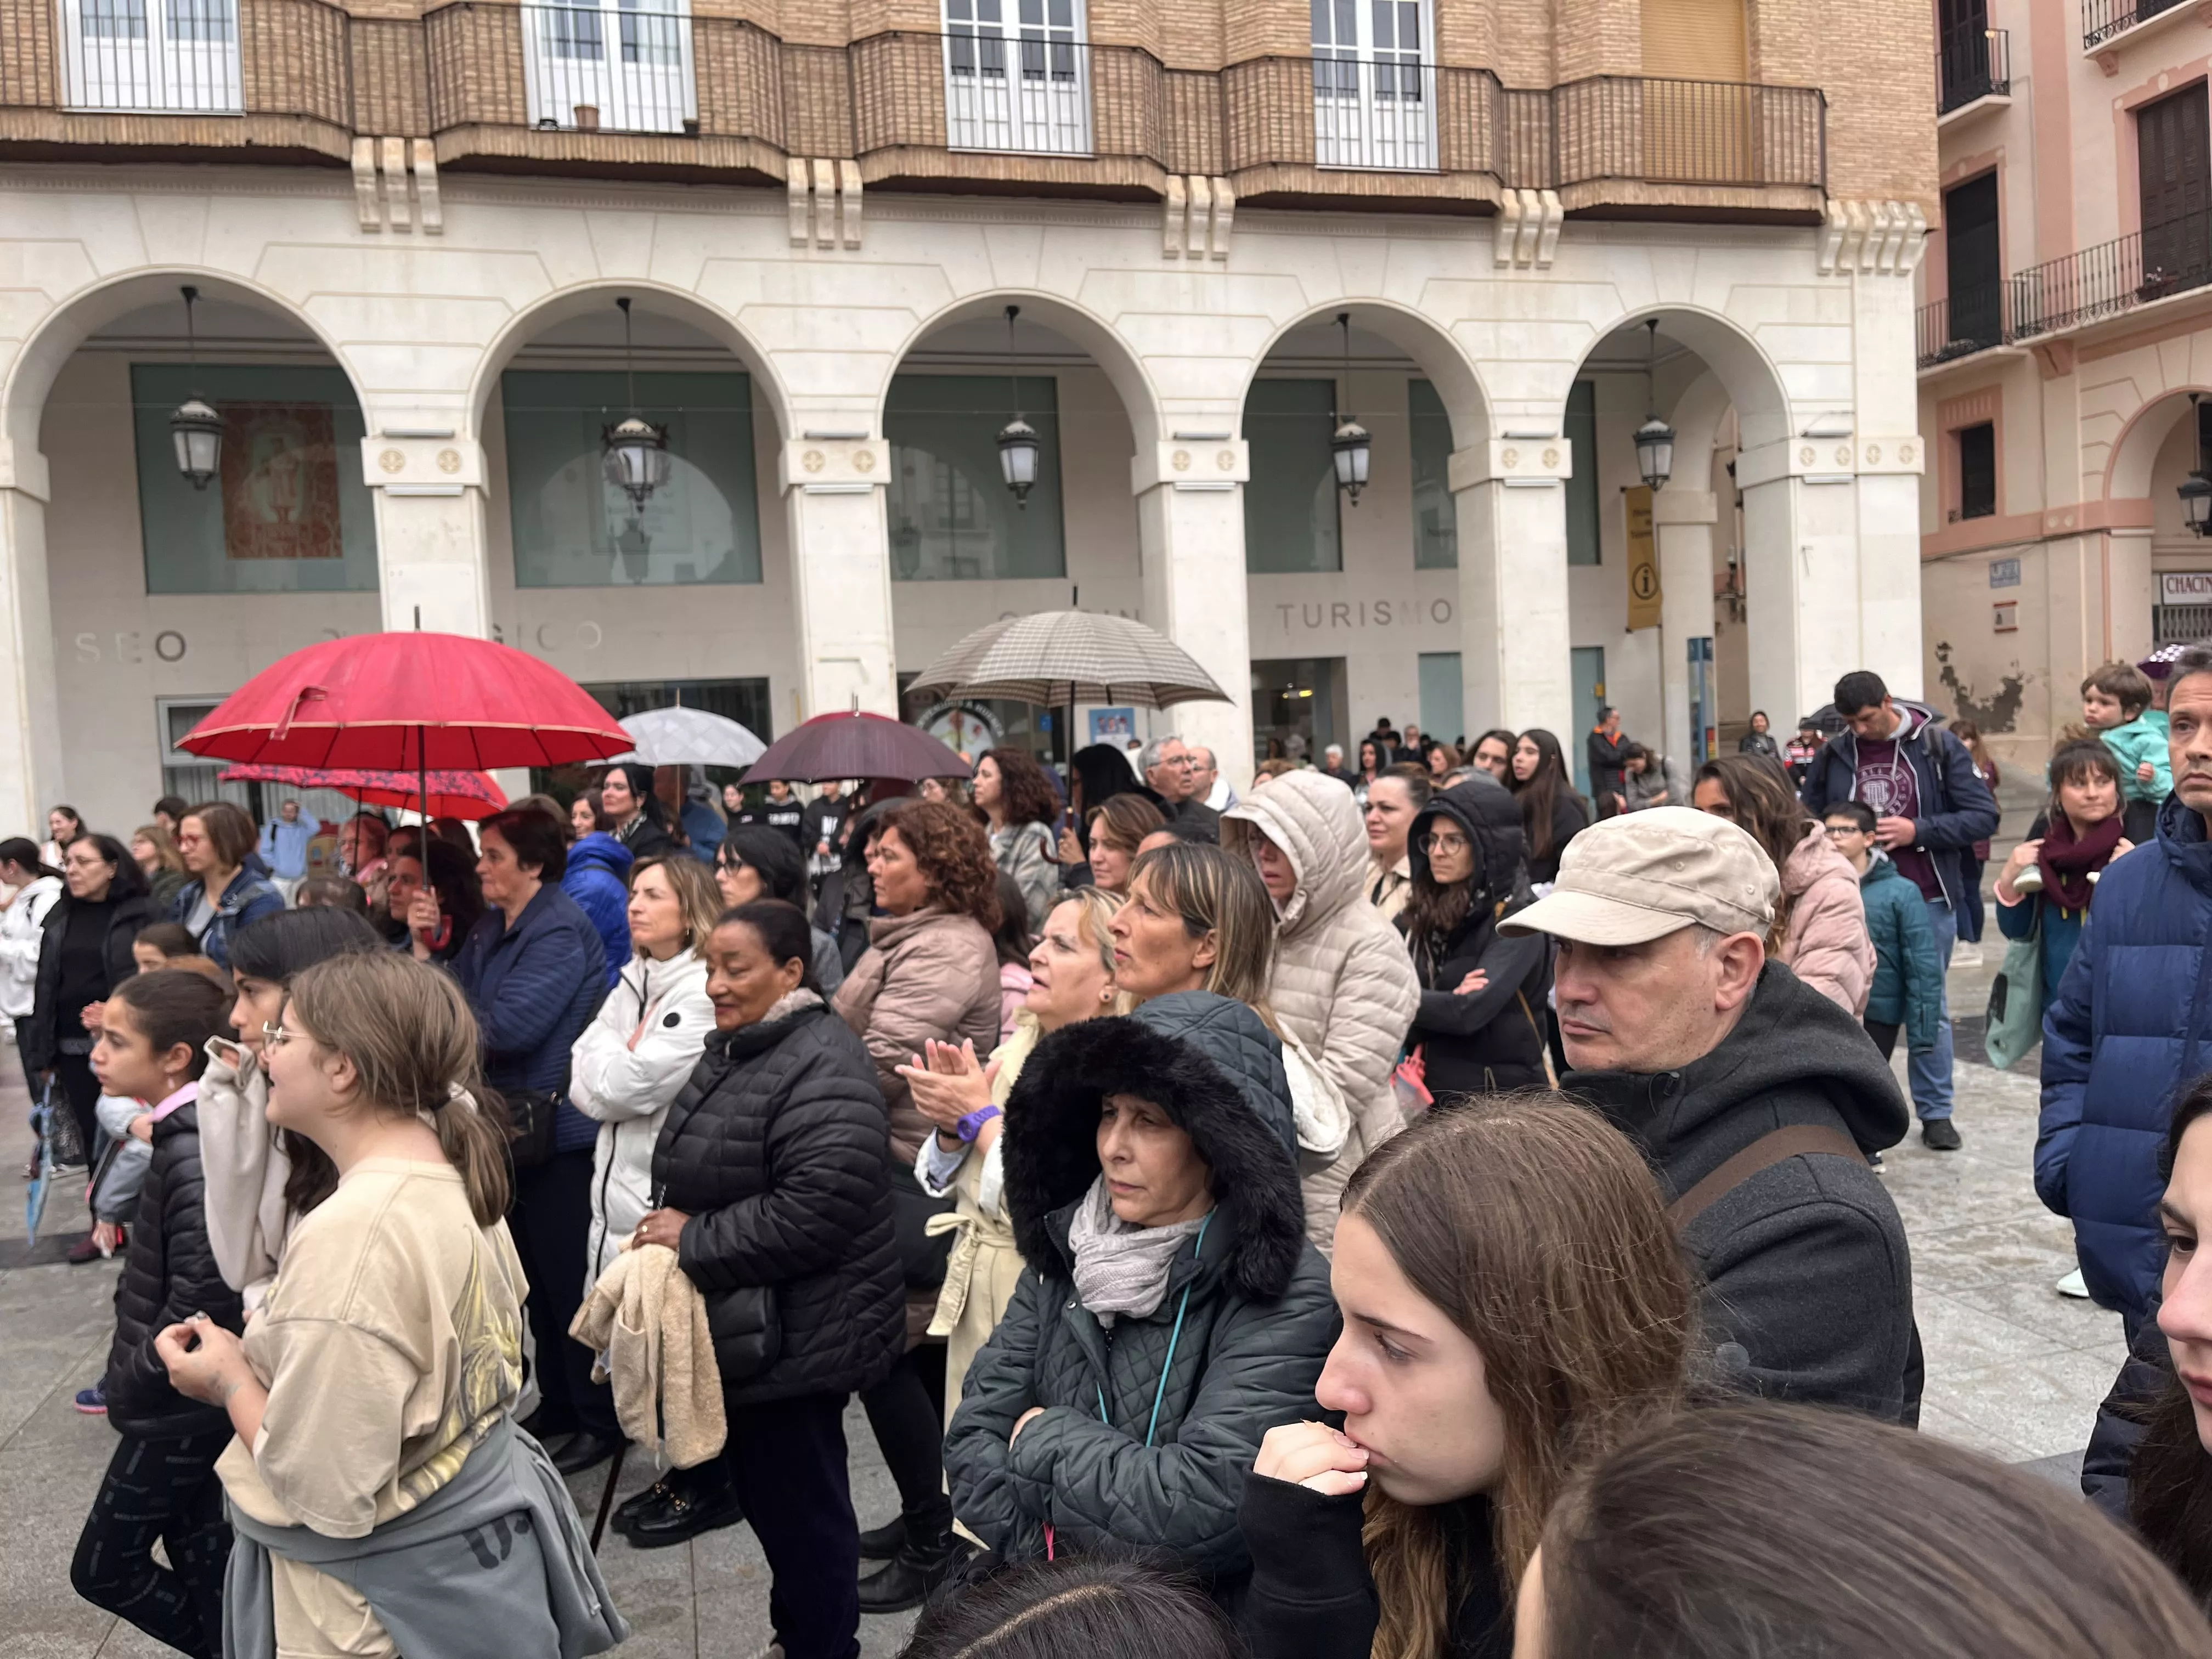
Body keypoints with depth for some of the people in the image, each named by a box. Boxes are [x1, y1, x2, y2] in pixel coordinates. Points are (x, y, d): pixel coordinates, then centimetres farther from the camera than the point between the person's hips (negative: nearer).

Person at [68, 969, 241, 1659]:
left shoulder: (192, 1152, -24)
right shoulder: (189, 1132, 4)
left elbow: (203, 1296, -28)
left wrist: (132, 1382, -18)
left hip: (177, 1402, -9)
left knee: (103, 1567, 7)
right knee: (202, 1558, 18)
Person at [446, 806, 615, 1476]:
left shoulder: (559, 931, -18)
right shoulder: (492, 926, 11)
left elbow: (510, 1026, -26)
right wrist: (427, 946, -4)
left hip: (558, 1129, -9)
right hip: (514, 1124, 9)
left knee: (572, 1279, 0)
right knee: (538, 1276, 18)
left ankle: (602, 1419, 14)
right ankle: (558, 1404, 32)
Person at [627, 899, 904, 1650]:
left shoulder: (822, 1069, -22)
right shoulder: (734, 1049, 10)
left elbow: (816, 1211, -29)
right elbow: (701, 1174, 22)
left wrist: (694, 1240, -21)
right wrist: (669, 1226, 3)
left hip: (795, 1336, -10)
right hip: (743, 1323, 10)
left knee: (801, 1504, 5)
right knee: (763, 1491, 22)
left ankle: (821, 1641, 23)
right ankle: (795, 1631, 39)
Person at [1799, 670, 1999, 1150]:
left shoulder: (1937, 746, -4)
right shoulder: (1833, 754, 2)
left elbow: (1984, 816, -6)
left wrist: (1918, 830, -17)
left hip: (1927, 899, -1)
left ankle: (1935, 1113, 18)